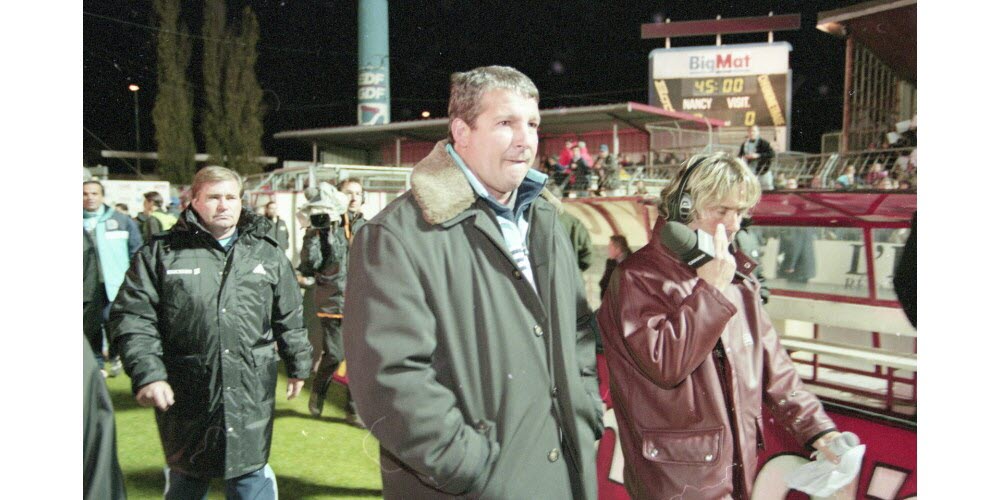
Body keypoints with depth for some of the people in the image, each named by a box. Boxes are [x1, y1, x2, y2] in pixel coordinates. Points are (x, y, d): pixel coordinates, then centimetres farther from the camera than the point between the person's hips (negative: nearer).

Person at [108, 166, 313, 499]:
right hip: (185, 391, 0)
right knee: (186, 473, 17)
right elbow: (133, 316, -3)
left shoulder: (268, 253, 7)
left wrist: (298, 365, 14)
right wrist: (146, 372, -13)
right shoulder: (162, 252, 0)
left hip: (251, 390, 1)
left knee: (250, 471, 9)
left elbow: (289, 318, 12)